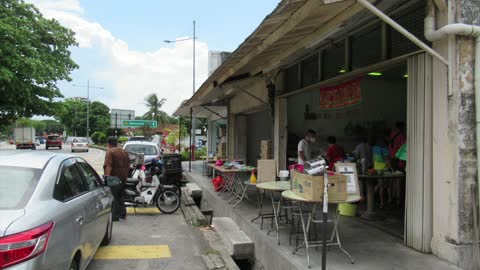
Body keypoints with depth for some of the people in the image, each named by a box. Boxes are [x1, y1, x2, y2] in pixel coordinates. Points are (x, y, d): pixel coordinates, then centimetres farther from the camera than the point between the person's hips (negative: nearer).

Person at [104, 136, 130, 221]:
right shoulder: (124, 152, 13)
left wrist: (107, 175, -26)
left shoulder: (110, 151, -9)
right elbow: (128, 165, 14)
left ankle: (115, 216, -1)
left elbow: (108, 165, -21)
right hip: (123, 178, 7)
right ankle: (123, 213, 20)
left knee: (113, 197, -1)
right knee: (120, 196, 19)